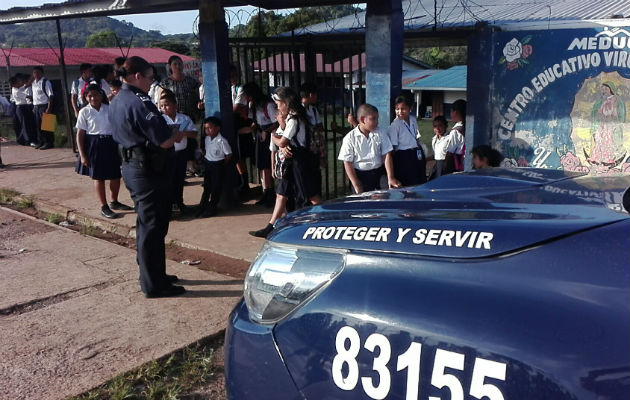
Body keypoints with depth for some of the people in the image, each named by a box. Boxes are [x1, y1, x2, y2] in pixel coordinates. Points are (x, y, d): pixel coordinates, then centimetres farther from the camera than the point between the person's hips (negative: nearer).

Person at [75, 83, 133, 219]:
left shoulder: (109, 109, 3)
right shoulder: (84, 112, -4)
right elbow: (80, 134, -4)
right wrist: (82, 155, -9)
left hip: (112, 143, 3)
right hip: (95, 145, -3)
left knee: (116, 175, 10)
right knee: (98, 177, 6)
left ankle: (114, 202, 31)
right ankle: (104, 207, 17)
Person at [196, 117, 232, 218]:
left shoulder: (221, 141, -19)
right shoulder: (207, 139, 2)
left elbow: (229, 154, -14)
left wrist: (221, 164, -7)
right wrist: (205, 159, 8)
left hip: (217, 165, -7)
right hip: (207, 164, 7)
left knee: (216, 188, 3)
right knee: (206, 187, 14)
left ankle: (212, 208, 12)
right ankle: (202, 207, 22)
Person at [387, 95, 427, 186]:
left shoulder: (413, 119, 6)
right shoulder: (395, 125, -13)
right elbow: (392, 146, -13)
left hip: (418, 155, 7)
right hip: (404, 157, -7)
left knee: (421, 183, 11)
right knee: (407, 184, -2)